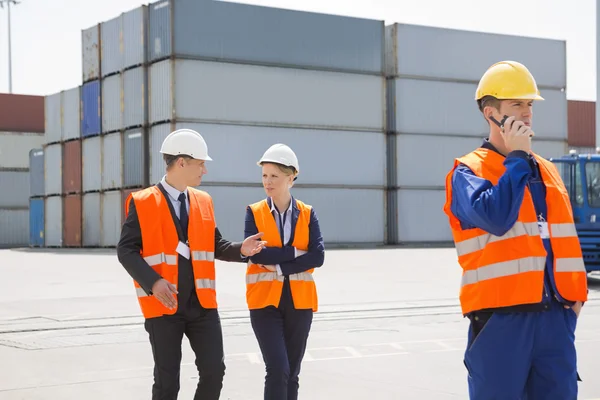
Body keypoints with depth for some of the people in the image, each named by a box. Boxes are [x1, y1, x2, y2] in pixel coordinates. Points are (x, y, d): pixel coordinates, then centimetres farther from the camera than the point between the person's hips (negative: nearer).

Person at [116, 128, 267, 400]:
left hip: (202, 302, 4)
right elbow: (126, 250, -8)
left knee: (214, 370, 1)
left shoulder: (204, 201, 10)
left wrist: (241, 250, -5)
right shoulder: (142, 203, -6)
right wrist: (153, 282, -22)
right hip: (163, 305, -4)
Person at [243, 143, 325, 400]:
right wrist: (296, 252, -13)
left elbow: (318, 257, -9)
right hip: (265, 301, -2)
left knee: (292, 373, 9)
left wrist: (279, 266, -15)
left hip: (299, 301, 2)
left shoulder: (307, 214, 4)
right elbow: (255, 254, -14)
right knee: (278, 370, -14)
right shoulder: (254, 212, 1)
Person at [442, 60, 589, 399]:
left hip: (555, 316, 6)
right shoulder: (468, 171, -3)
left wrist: (577, 293, 10)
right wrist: (517, 158, -13)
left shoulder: (547, 170, 16)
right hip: (502, 318, -6)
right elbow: (496, 218, -23)